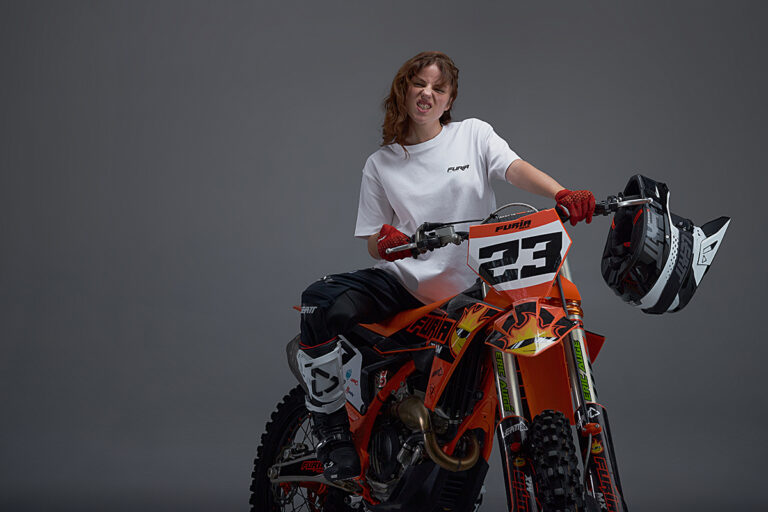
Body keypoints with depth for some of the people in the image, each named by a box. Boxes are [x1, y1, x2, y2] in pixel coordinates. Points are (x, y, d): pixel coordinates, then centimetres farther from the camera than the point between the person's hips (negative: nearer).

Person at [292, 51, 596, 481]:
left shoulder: (473, 134, 8)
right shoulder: (380, 164, 13)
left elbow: (517, 169, -11)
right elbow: (374, 241, 8)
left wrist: (563, 195, -32)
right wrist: (385, 243, -18)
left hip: (469, 288, -1)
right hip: (403, 281, 1)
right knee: (320, 303, -27)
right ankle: (333, 433, -19)